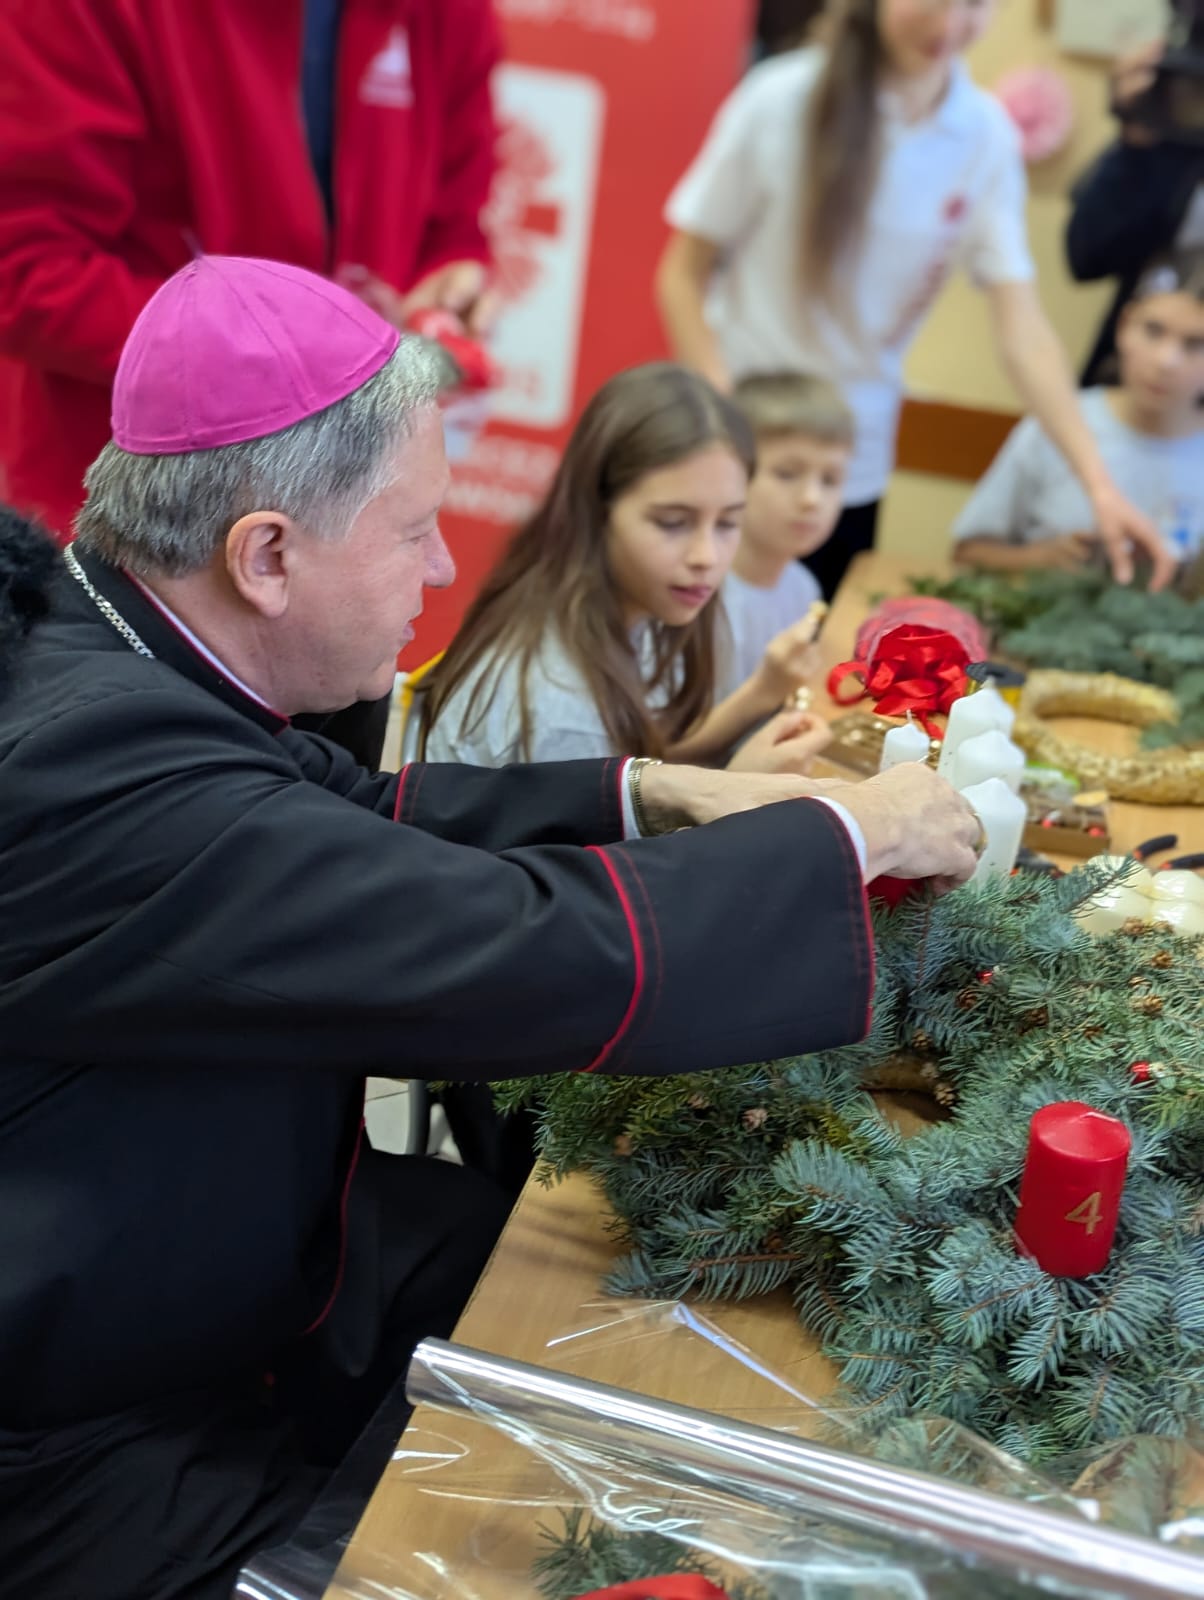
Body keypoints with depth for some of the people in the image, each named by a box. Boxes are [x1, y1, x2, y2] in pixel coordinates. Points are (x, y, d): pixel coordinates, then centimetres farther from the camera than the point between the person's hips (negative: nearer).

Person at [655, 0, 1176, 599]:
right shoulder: (782, 101, -11)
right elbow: (683, 275, -6)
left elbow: (1022, 328, -9)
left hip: (853, 473, 3)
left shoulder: (987, 138, -4)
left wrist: (1099, 484, -21)